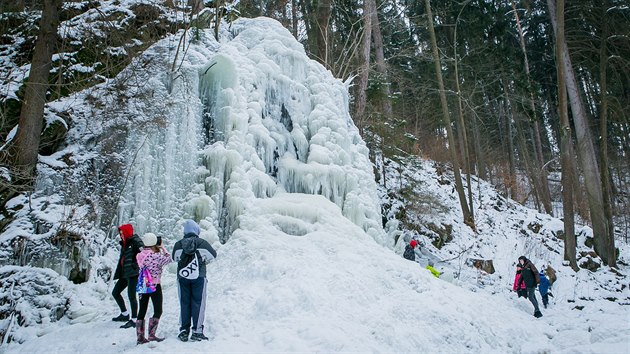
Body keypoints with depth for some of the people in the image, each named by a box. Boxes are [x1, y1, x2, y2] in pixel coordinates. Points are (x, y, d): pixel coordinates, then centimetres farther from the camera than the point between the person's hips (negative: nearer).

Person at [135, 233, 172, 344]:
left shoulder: (140, 255, 0)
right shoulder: (156, 256, -18)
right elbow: (168, 259, -5)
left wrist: (158, 250, 7)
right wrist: (162, 248, 3)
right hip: (154, 285, -6)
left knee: (142, 311, 12)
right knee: (158, 311, 5)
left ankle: (140, 337, 16)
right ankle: (151, 335, 0)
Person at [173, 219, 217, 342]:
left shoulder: (178, 245, -5)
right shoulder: (202, 243, -10)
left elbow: (175, 258, 11)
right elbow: (213, 255, 4)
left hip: (182, 277, 2)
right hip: (199, 277, -2)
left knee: (184, 303, 11)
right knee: (198, 303, 5)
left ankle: (184, 331, 15)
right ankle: (197, 331, 5)